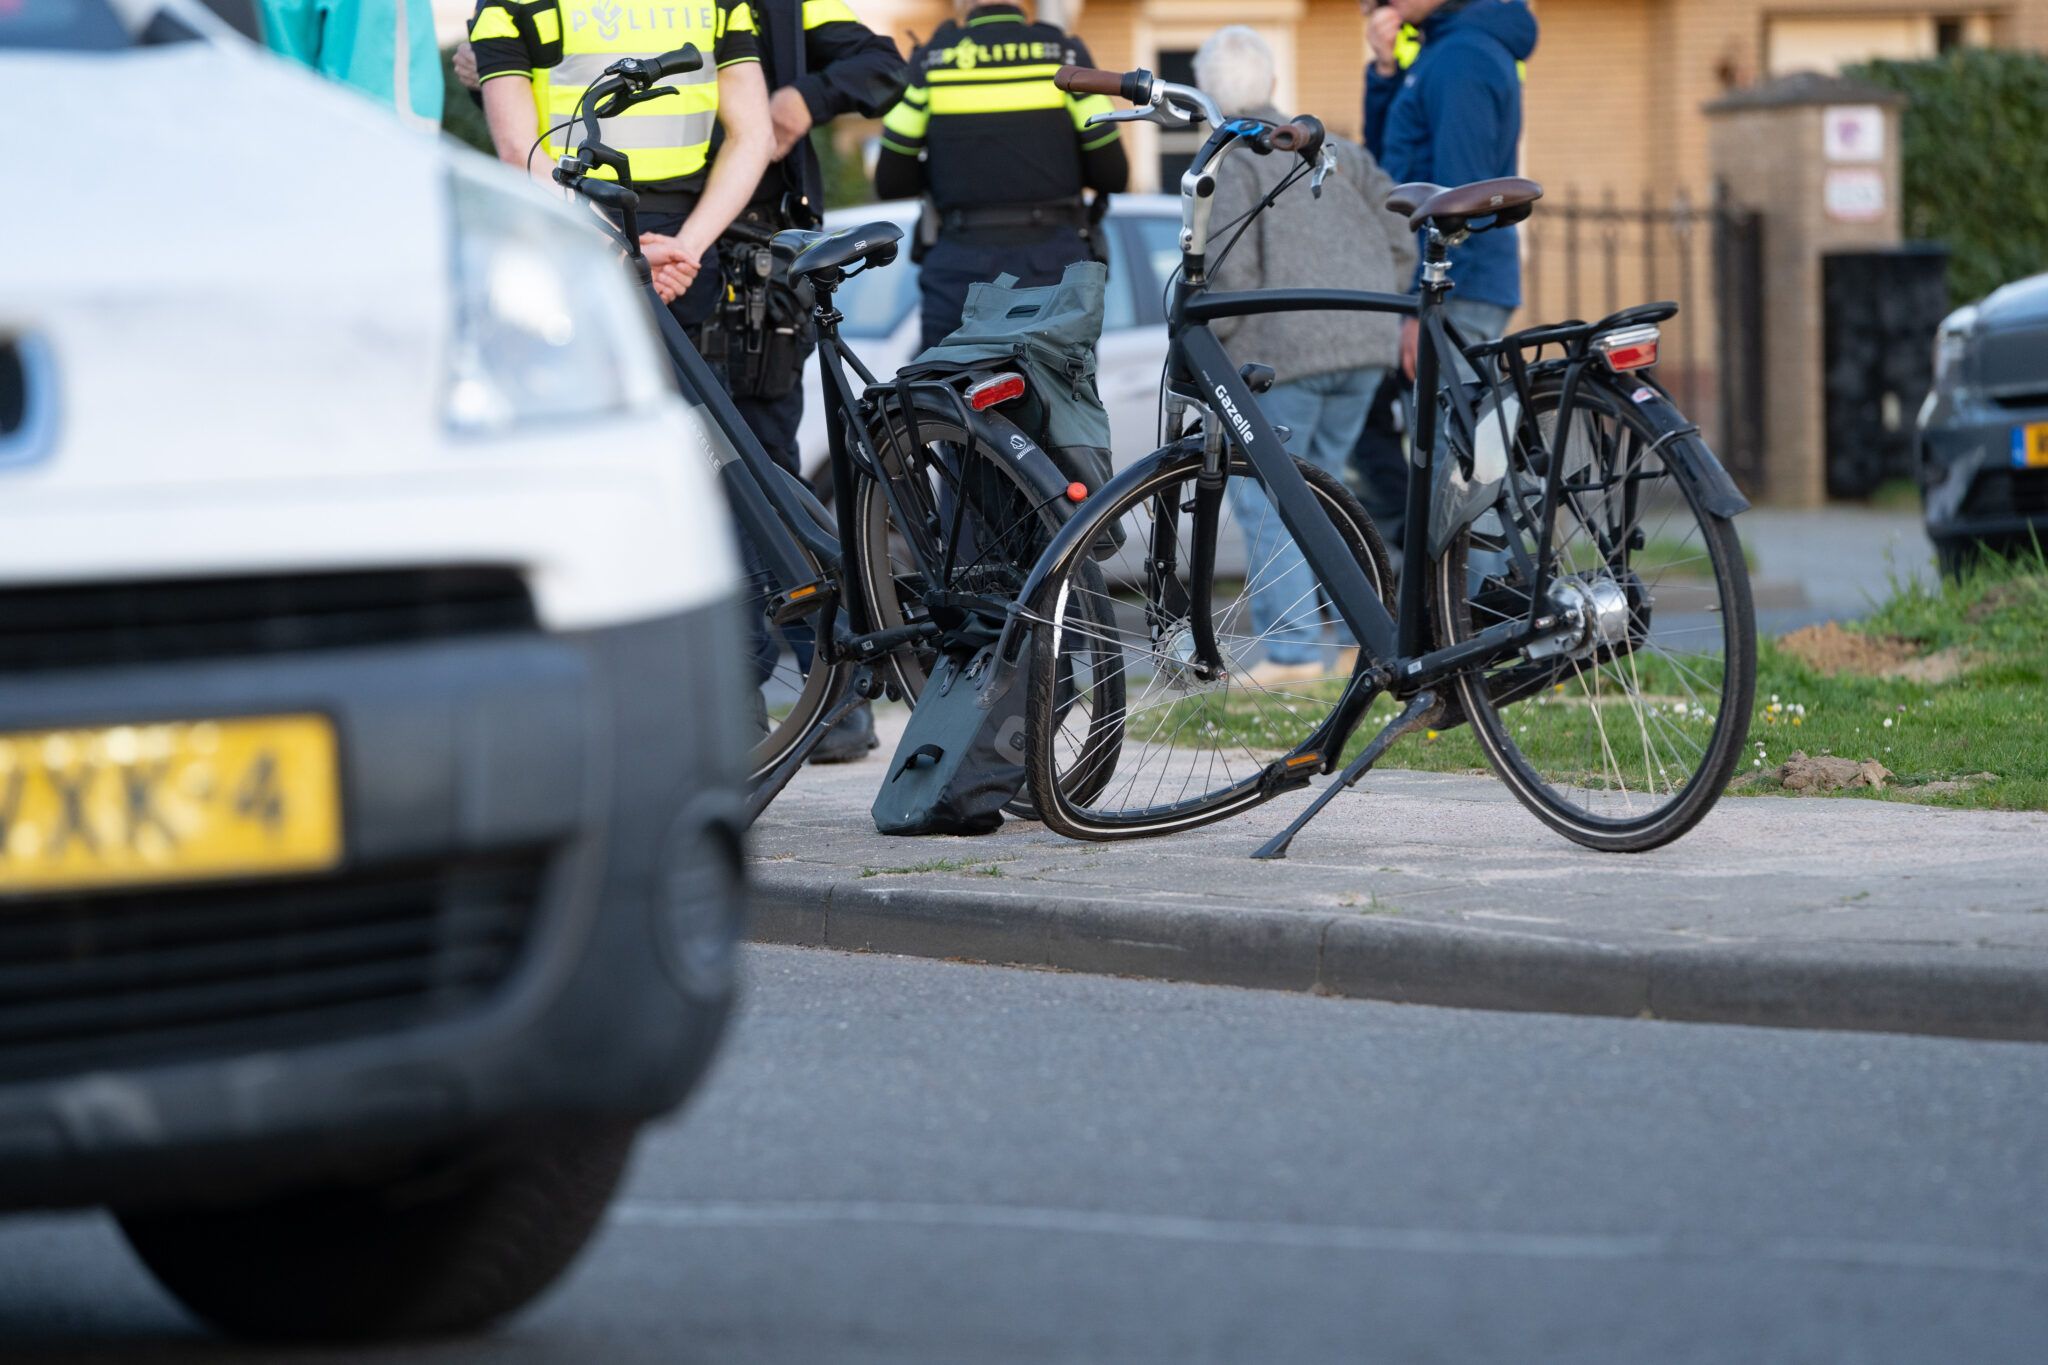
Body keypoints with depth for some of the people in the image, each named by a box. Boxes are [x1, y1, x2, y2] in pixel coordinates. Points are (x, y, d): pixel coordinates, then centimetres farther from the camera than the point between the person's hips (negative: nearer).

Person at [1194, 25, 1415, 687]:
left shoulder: (1233, 163, -4)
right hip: (1365, 343, 7)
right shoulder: (1334, 151, 16)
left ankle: (1291, 649, -6)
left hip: (1283, 347, -7)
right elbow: (1400, 237, 14)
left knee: (1262, 495, 2)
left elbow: (1231, 271, -13)